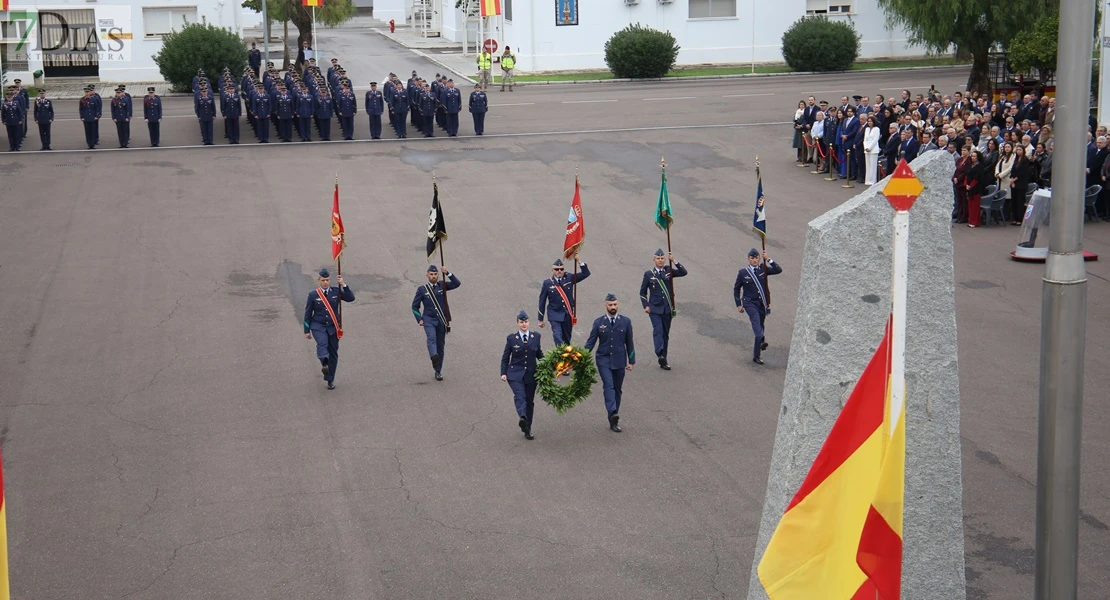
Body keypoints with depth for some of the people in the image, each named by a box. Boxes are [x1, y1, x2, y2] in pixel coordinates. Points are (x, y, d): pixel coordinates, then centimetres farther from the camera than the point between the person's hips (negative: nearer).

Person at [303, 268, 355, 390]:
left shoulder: (336, 292, 1)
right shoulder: (313, 295, -2)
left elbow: (351, 298, -11)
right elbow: (308, 313, 2)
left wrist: (343, 284, -16)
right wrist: (307, 330, 1)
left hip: (333, 327, 2)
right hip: (318, 326, -2)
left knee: (333, 353, 6)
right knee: (322, 343, -34)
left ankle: (330, 380, 16)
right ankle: (324, 363, -50)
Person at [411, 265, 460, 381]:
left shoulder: (442, 286, 7)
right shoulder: (422, 289, 4)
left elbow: (457, 283, -6)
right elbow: (415, 306, 10)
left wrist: (448, 273, -16)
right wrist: (419, 319, -2)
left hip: (441, 320, 2)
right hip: (429, 320, -2)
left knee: (440, 345, 6)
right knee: (431, 338, -30)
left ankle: (438, 371, 16)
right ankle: (434, 356, -59)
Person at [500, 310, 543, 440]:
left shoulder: (536, 337, 7)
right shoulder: (511, 338, 1)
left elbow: (539, 354, 15)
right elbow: (505, 357, 6)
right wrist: (503, 373, -4)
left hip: (531, 375, 3)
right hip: (515, 374, -3)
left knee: (529, 400, 7)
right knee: (520, 396, -26)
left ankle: (527, 430, 17)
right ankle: (522, 418, -49)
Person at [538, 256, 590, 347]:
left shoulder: (569, 279, 2)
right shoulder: (547, 283, -4)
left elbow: (586, 273, 0)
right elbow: (542, 302, 1)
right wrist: (541, 319, 2)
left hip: (568, 315, 3)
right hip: (555, 315, -3)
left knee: (567, 338, 11)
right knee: (558, 336, -18)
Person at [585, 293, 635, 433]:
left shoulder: (625, 321, 2)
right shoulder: (599, 322, 0)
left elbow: (629, 343, 8)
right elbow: (590, 342, 2)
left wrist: (631, 361, 7)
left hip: (619, 361, 2)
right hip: (604, 360, -2)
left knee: (617, 389, 6)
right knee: (608, 386, -20)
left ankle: (613, 421, 15)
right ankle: (613, 414, -34)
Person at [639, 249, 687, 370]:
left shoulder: (668, 271, 7)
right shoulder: (649, 274, 3)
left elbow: (683, 273, -9)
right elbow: (643, 292, 9)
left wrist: (674, 261, -16)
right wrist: (646, 306, -3)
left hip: (667, 309, 2)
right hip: (655, 309, -2)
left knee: (666, 333, 6)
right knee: (658, 330, -19)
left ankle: (663, 360, 13)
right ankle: (660, 355, -34)